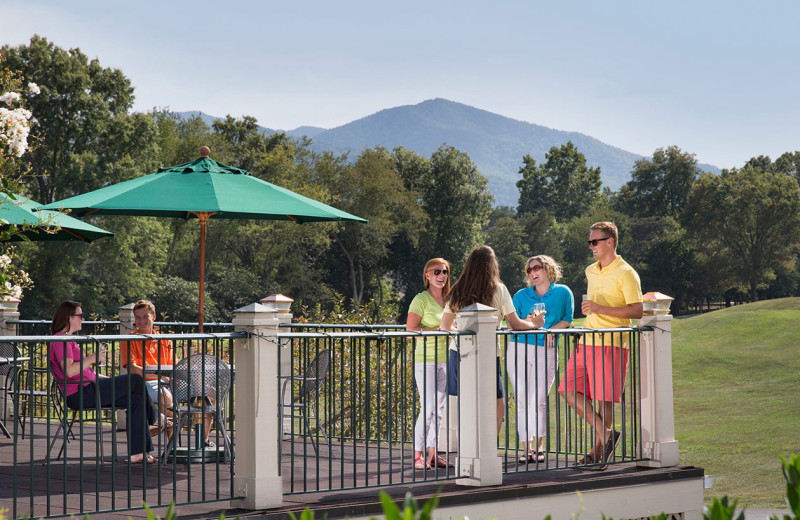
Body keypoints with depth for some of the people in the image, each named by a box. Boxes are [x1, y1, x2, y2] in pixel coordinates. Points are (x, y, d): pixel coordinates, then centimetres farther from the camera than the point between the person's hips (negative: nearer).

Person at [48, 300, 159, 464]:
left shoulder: (67, 340, 24)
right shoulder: (60, 340, -10)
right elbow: (69, 371, -22)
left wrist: (111, 380, 19)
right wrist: (92, 359, -15)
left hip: (87, 391, 11)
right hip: (80, 393, -11)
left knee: (136, 399, -1)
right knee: (135, 380, -9)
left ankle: (137, 452, -6)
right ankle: (154, 419, 15)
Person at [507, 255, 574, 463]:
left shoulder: (563, 292, 10)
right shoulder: (521, 295, 12)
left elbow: (567, 320, 8)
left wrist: (551, 330, -10)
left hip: (546, 351, -2)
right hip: (519, 350, 2)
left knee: (538, 401, -9)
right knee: (522, 401, -1)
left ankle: (538, 448, -1)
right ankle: (527, 448, 4)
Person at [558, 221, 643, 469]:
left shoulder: (625, 274, -8)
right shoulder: (590, 272, 16)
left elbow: (637, 311, -15)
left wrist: (600, 309, -21)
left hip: (611, 345, -7)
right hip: (586, 343, 7)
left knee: (604, 399, -2)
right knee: (569, 391, -2)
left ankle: (599, 450, 8)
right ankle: (605, 435, 4)